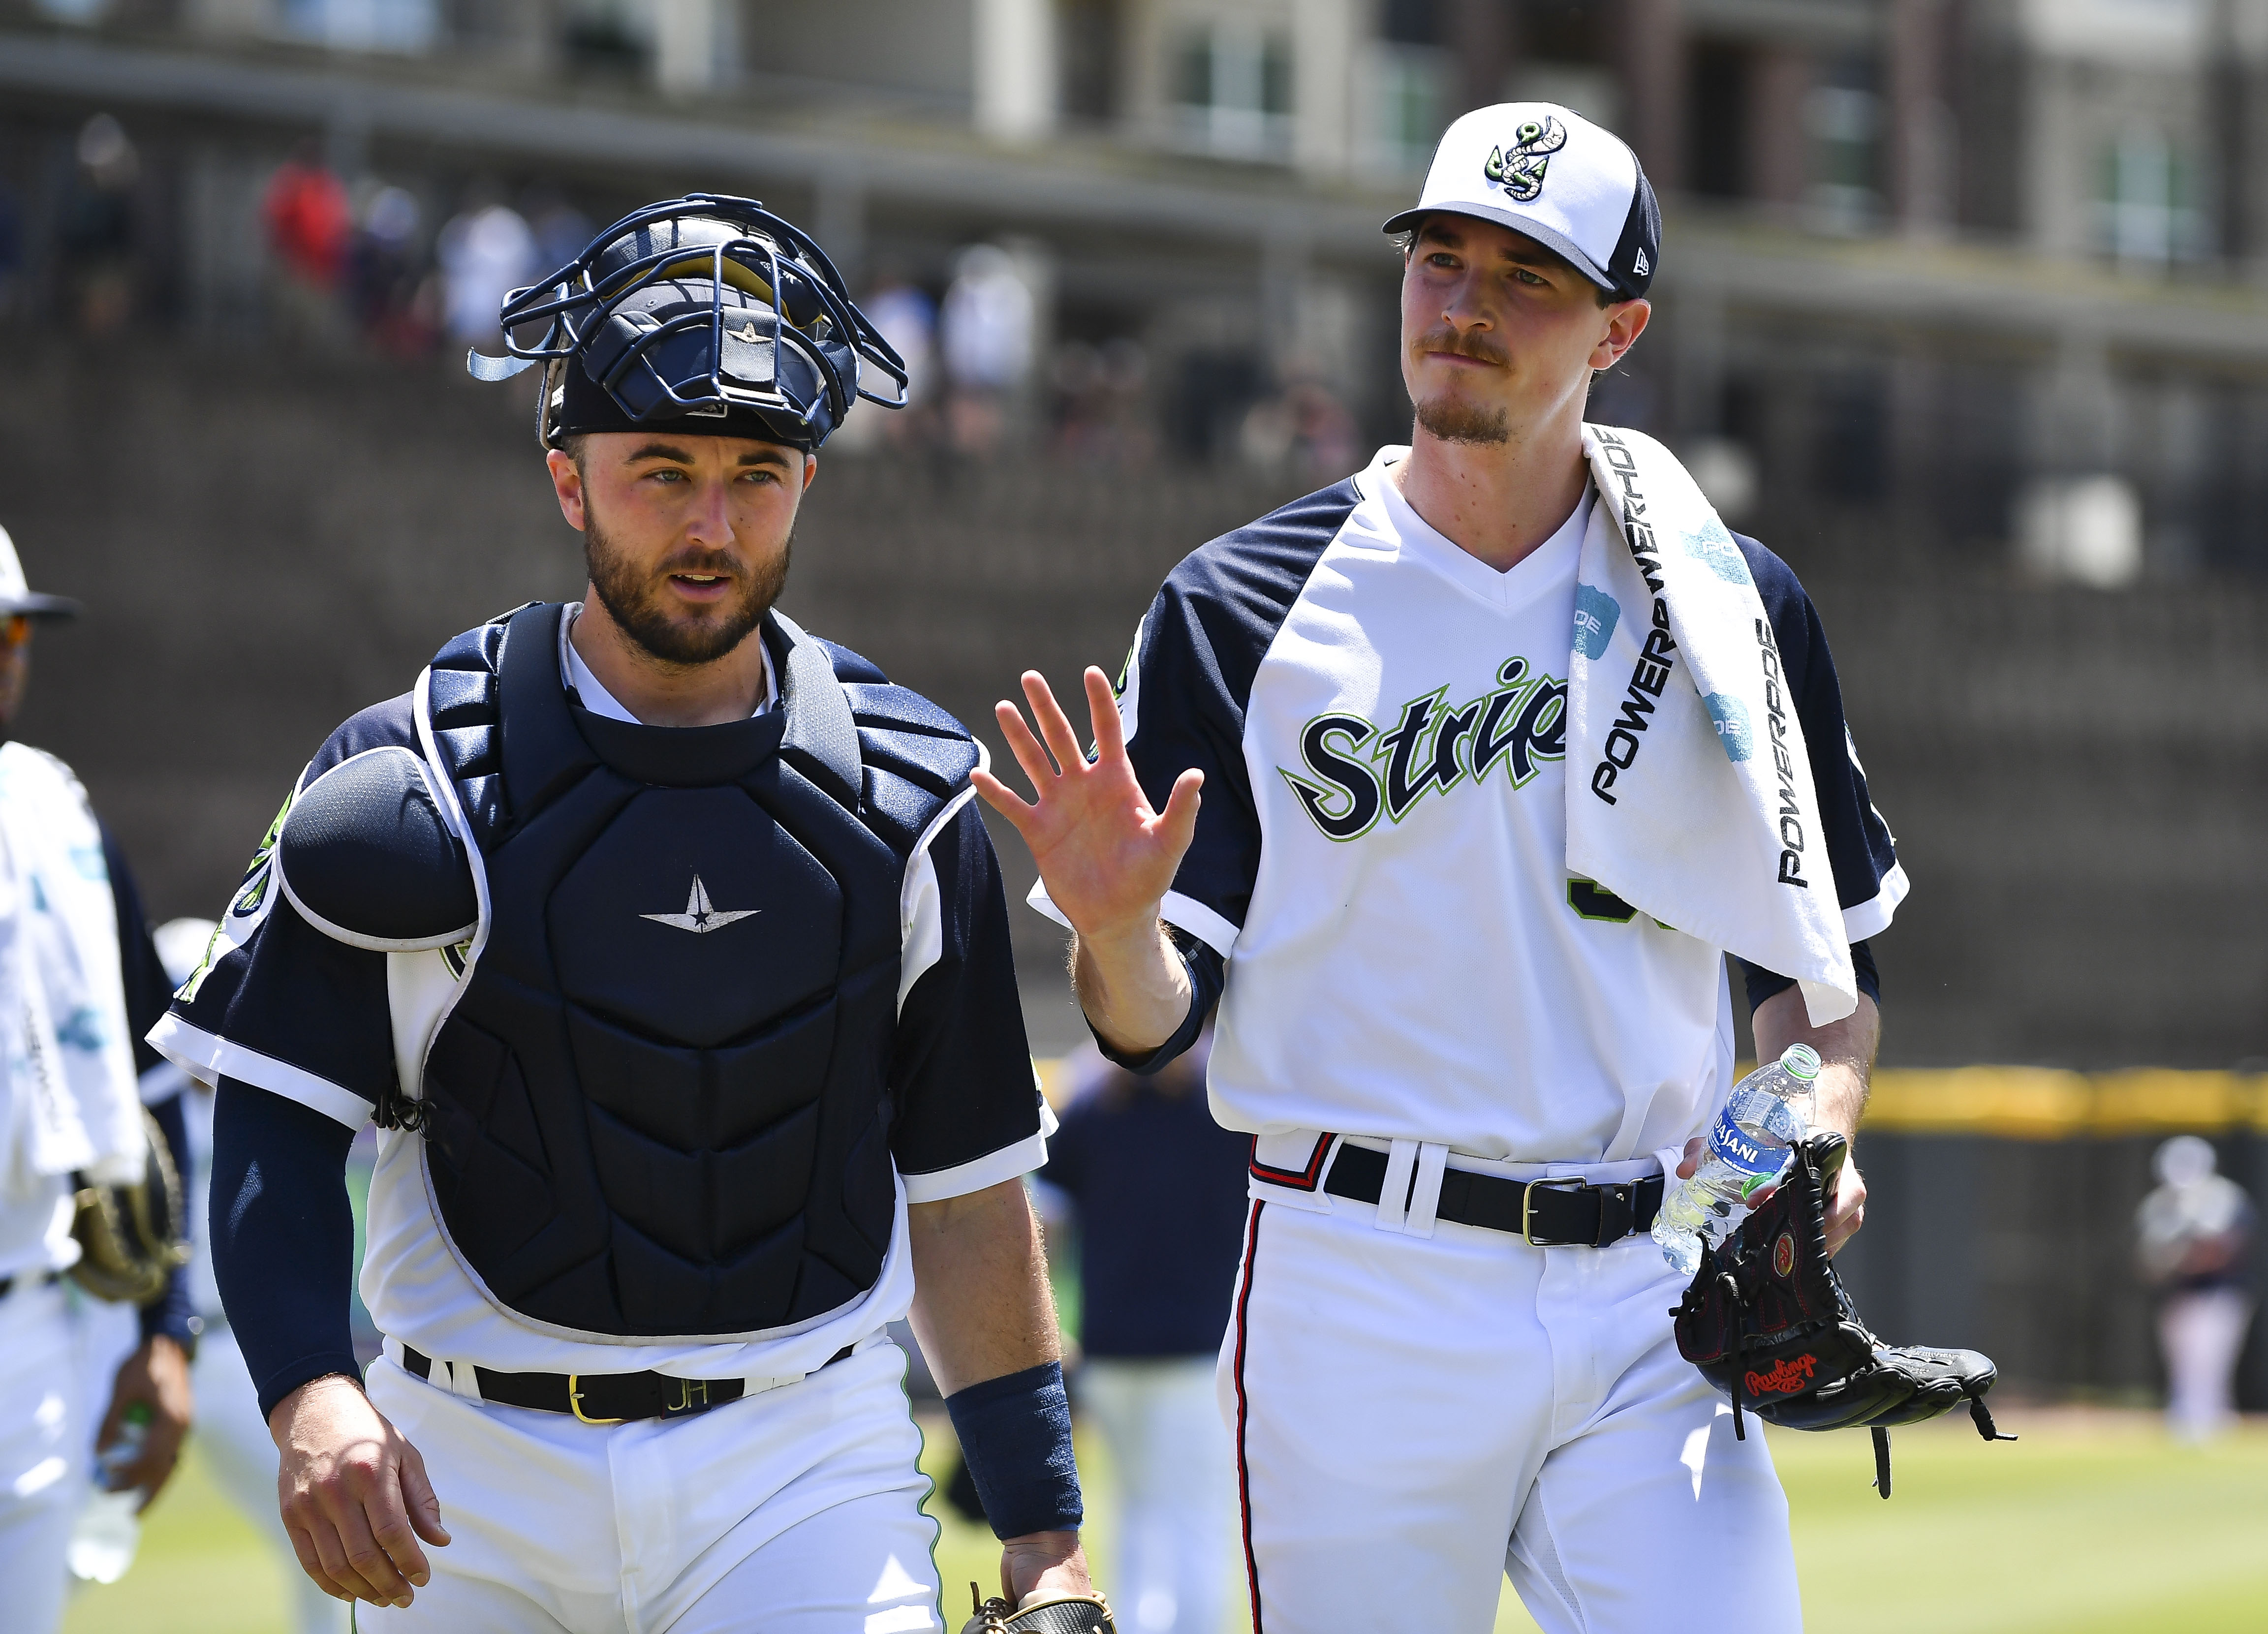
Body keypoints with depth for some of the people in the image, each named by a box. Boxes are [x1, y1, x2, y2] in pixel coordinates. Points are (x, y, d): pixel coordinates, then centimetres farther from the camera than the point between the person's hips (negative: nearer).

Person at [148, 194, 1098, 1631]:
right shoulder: (418, 780, -3)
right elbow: (279, 1123, -5)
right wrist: (309, 1393, -22)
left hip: (803, 1460, 1)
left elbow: (964, 1185, 11)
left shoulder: (906, 797, 6)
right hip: (477, 1473, -1)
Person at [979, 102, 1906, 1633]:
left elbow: (1829, 960, 17)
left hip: (1649, 1294, 1)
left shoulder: (1733, 605, 9)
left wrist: (1817, 1134, -3)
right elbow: (1158, 1025, -1)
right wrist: (1111, 926, -23)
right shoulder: (1240, 608, 2)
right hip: (1361, 1303, -1)